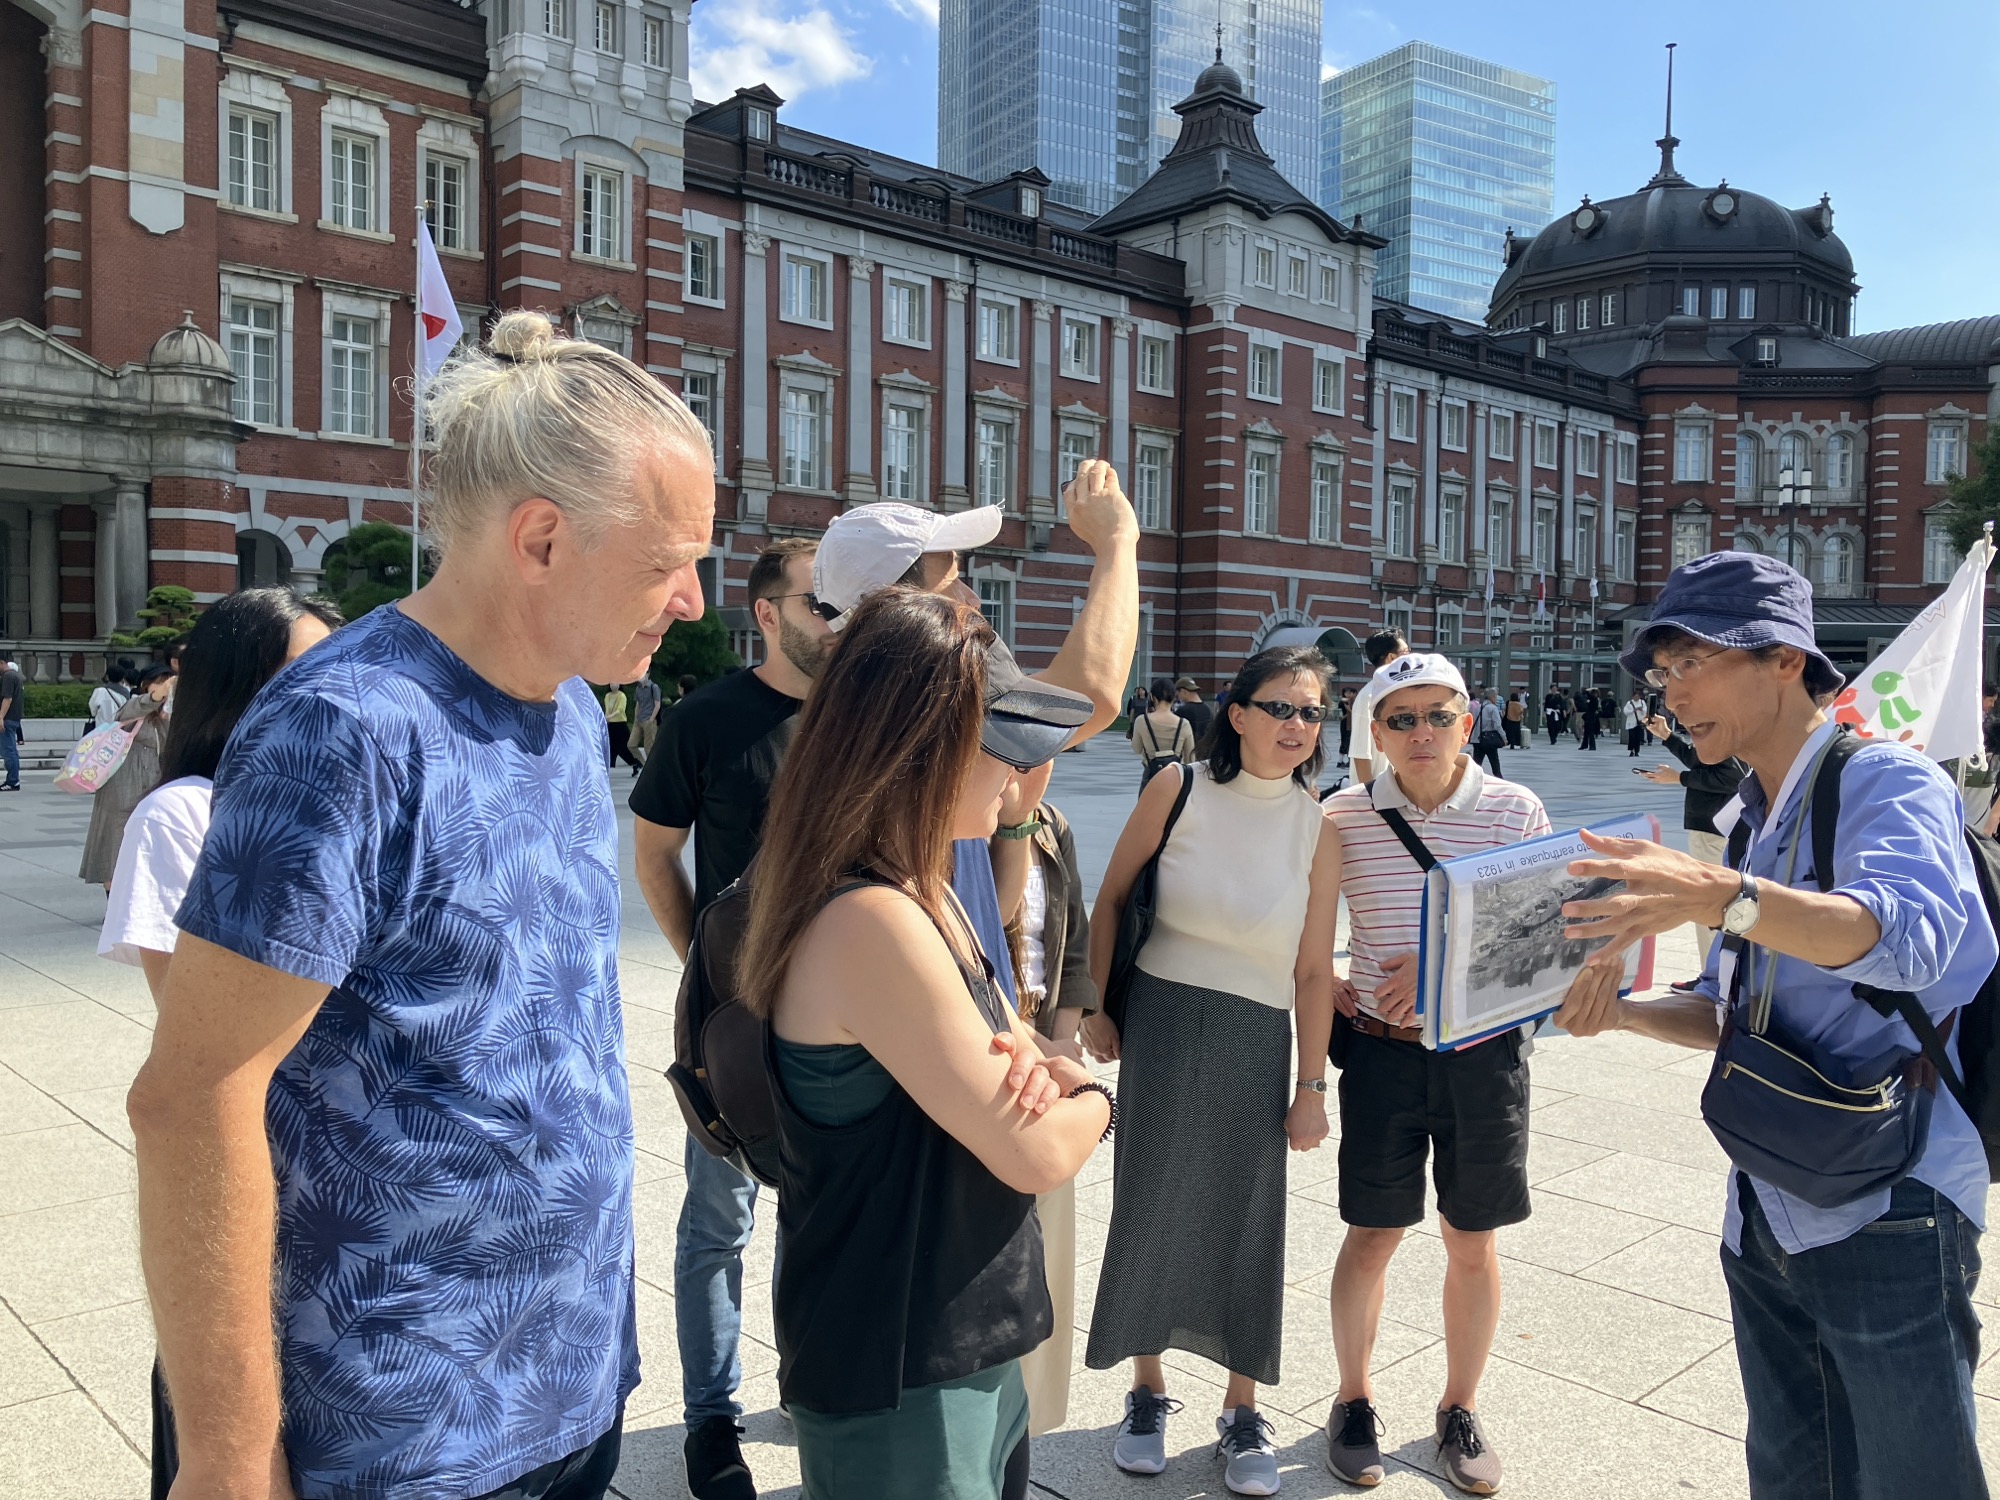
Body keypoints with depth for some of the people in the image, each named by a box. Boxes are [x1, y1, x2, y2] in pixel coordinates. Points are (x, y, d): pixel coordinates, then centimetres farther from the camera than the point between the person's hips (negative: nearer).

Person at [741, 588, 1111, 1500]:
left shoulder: (923, 893, 4)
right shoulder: (870, 921, -27)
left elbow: (1007, 1042, 11)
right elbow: (1036, 1156, -24)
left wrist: (1041, 1074, -11)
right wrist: (1090, 1100, -3)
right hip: (901, 1386, -9)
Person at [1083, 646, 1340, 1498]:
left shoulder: (1318, 827, -5)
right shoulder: (1180, 789, -7)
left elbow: (1313, 970, -2)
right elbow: (1112, 896, 2)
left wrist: (1311, 1086, -1)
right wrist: (1095, 1009, 0)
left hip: (1256, 1040, 1)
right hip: (1160, 1022, 0)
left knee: (1248, 1221, 10)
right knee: (1150, 1205, 11)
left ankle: (1243, 1413, 31)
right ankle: (1147, 1392, 33)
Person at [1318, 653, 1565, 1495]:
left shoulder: (1515, 812, -4)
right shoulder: (1343, 817, -3)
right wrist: (1324, 986, -4)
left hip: (1483, 1051, 1)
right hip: (1381, 1051, 0)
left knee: (1472, 1241, 12)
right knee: (1373, 1234, 8)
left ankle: (1460, 1409, 32)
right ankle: (1354, 1401, 29)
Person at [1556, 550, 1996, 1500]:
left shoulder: (1886, 782, -12)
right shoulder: (1754, 823, 13)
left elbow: (1905, 936, -32)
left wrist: (1717, 894, -48)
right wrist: (1622, 1012, -2)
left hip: (1888, 1216, -8)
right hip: (1765, 1218, 8)